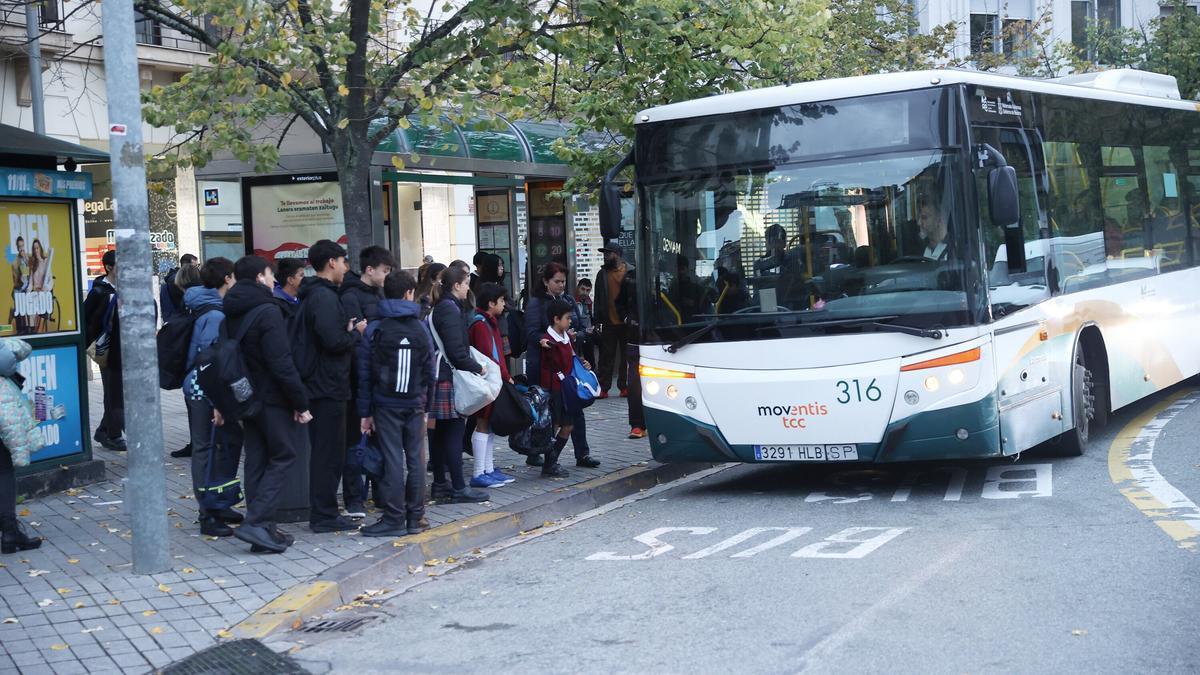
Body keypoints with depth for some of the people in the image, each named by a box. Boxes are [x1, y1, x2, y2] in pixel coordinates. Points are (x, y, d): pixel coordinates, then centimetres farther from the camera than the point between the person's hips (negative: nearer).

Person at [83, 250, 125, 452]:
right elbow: (84, 318, -11)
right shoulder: (99, 292, -10)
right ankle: (113, 435, 8)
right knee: (114, 393, -1)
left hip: (126, 350, 6)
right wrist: (90, 343, -16)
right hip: (109, 351, -6)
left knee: (120, 393, 11)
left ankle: (104, 431, 23)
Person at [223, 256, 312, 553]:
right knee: (283, 457, -1)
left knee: (256, 460, 11)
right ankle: (256, 523, -11)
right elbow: (282, 363, -21)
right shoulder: (268, 311, -17)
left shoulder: (232, 314, 10)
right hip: (272, 398, -8)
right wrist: (301, 402, -16)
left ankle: (261, 528, 13)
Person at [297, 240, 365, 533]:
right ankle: (325, 516, 1)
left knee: (323, 451, 16)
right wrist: (356, 333, -9)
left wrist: (348, 331, 3)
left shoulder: (312, 295, 15)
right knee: (330, 453, -4)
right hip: (329, 386, -10)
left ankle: (321, 513, 23)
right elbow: (334, 341, -25)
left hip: (319, 385, 10)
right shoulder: (324, 297, -17)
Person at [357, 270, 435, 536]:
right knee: (415, 458, 7)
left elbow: (365, 373, -4)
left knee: (392, 460, -1)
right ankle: (416, 517, 11)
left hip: (386, 405, -2)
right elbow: (429, 371, 5)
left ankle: (394, 518, 0)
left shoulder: (374, 328, -3)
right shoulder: (421, 328, 2)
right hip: (415, 404, 2)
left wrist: (365, 412, 0)